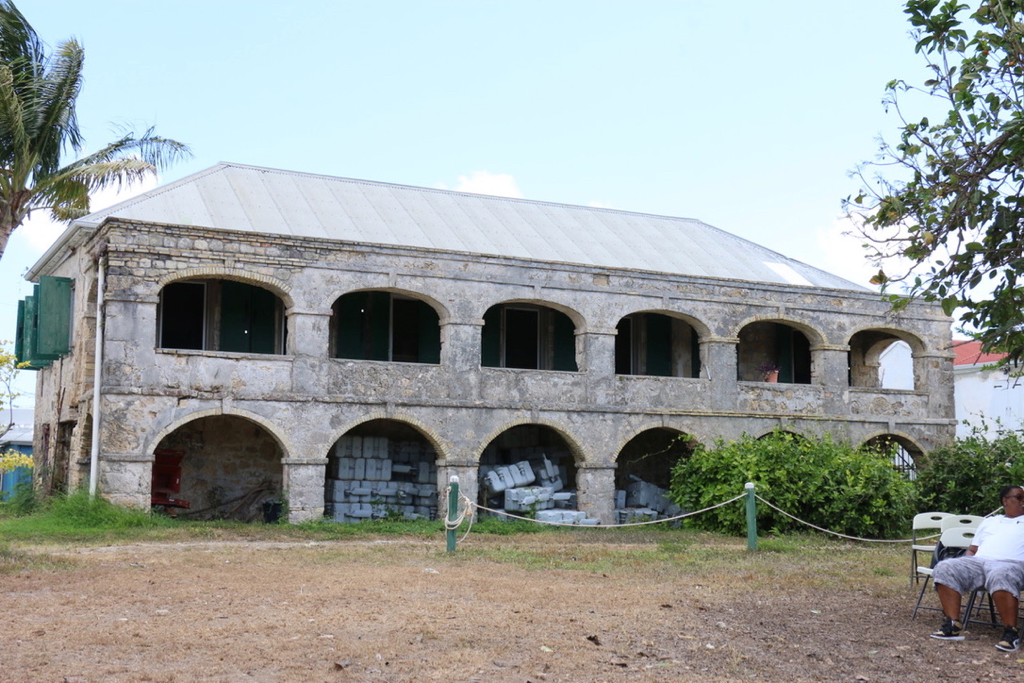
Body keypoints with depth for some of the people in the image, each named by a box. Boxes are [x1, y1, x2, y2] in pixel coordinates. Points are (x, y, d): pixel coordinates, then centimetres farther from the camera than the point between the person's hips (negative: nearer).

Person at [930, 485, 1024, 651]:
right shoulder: (989, 522, 33)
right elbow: (972, 550, 26)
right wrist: (964, 564, 8)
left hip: (1011, 563, -4)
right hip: (978, 562, 4)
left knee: (1000, 576, -41)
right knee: (945, 568, -22)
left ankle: (1011, 633, -36)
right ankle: (952, 626, -26)